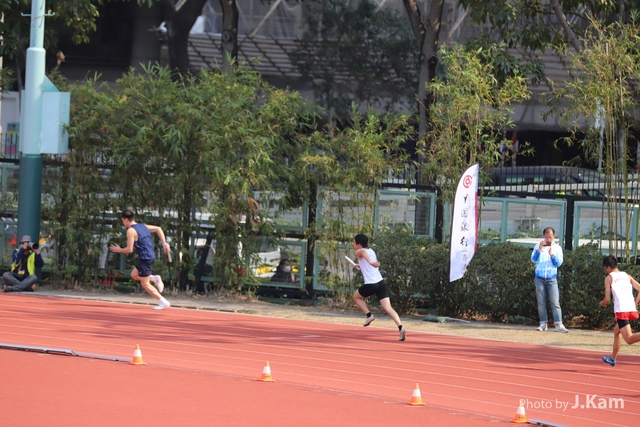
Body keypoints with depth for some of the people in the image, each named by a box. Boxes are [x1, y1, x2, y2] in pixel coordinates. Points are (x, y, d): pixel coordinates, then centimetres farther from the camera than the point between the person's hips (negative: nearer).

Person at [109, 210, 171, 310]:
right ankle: (155, 278, 10)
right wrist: (164, 243, 11)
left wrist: (119, 250, 4)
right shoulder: (142, 226, 13)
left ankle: (163, 302, 0)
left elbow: (129, 249, -15)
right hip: (151, 255, 9)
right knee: (134, 275, 24)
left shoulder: (131, 231, -12)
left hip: (145, 258, -9)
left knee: (145, 284, 1)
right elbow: (158, 229, 16)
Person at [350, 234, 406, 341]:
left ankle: (369, 315, 9)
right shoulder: (371, 251, 19)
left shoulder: (359, 252, -1)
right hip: (380, 282, 6)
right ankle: (400, 327, -21)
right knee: (388, 308, -3)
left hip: (370, 284, -6)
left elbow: (364, 252, -29)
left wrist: (370, 262, -49)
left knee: (356, 296, 25)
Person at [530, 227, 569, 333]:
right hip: (539, 279, 1)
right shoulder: (538, 246, 6)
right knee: (541, 302, 1)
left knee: (555, 302, -7)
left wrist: (552, 255, -18)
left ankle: (558, 325, -10)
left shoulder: (557, 248, 6)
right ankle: (543, 324, 5)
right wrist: (539, 249, -16)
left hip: (551, 279, -1)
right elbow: (533, 260, -3)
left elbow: (559, 263, -1)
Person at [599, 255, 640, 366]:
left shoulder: (609, 278, 4)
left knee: (629, 339, -11)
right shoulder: (627, 276, 18)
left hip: (621, 310, -6)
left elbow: (607, 299, -1)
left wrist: (602, 303, 21)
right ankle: (613, 358, 37)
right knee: (616, 331, 29)